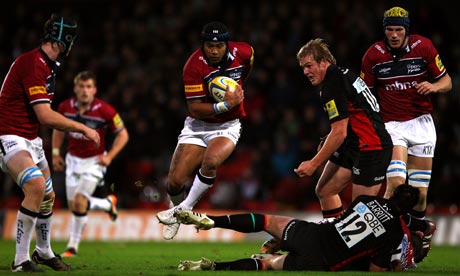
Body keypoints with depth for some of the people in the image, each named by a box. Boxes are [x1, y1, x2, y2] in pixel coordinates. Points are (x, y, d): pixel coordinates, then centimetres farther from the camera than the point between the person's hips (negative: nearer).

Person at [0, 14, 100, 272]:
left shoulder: (46, 64, 11)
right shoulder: (33, 64, -22)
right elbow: (45, 116, -24)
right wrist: (83, 129, -16)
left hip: (31, 139, 10)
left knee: (48, 196, 19)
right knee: (37, 187, -29)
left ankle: (44, 252, 41)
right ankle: (21, 260, -23)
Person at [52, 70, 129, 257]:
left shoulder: (105, 111, -18)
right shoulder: (65, 107, -7)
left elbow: (123, 134, -7)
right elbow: (58, 129, 13)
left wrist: (109, 156, -16)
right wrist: (55, 153, 6)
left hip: (94, 161, -5)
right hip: (72, 159, 5)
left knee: (79, 200, -18)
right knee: (73, 205, 6)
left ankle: (73, 245, -4)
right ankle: (108, 203, 35)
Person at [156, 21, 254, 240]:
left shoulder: (243, 53, -11)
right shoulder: (194, 65, -20)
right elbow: (195, 109, -21)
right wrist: (225, 105, -31)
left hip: (228, 126, 0)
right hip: (197, 125, 0)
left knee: (210, 161, -31)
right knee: (175, 181, -8)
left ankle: (184, 209, -13)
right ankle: (176, 207, 26)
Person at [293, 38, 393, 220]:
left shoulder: (333, 85, -18)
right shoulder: (341, 74, 11)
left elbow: (339, 133, -20)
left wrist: (314, 164, -13)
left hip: (370, 149, -11)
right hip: (353, 146, 11)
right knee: (324, 191, 9)